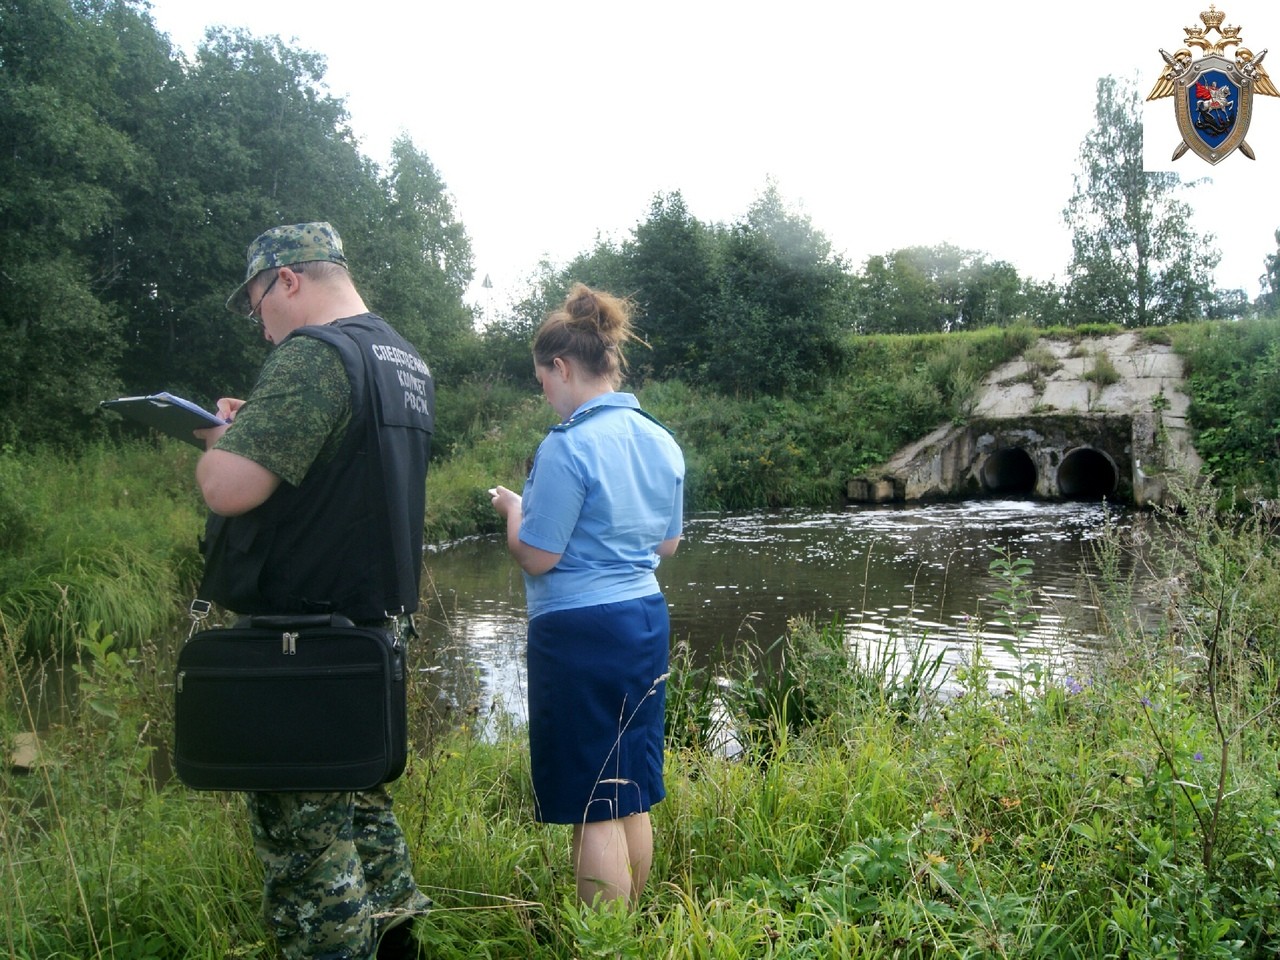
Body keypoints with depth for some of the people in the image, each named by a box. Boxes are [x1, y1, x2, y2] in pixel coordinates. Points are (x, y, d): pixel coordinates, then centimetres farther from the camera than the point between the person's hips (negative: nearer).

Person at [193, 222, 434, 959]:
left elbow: (230, 487, -24)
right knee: (361, 797, 22)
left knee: (303, 825, 2)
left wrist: (221, 436, -4)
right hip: (378, 621, 9)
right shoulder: (407, 363, 12)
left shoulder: (315, 355, -18)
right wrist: (252, 429, 12)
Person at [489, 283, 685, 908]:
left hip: (580, 631, -8)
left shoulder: (568, 447, -17)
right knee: (632, 796, 18)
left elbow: (537, 556, -14)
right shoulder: (662, 442, 7)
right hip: (647, 621, 8)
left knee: (593, 808, 2)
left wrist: (513, 507, 4)